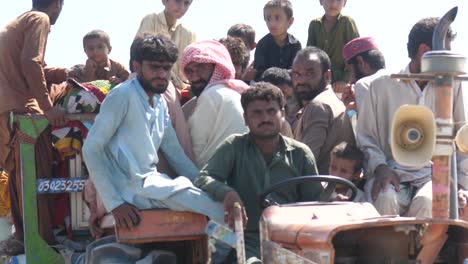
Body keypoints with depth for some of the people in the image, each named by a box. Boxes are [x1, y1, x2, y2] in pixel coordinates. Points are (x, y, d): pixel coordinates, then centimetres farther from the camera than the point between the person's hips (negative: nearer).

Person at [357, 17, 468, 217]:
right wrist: (380, 167, -10)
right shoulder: (382, 85, 9)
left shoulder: (452, 85, 12)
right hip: (394, 173, 0)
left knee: (426, 203, -34)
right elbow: (366, 137, 10)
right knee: (384, 199, -35)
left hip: (436, 174, 1)